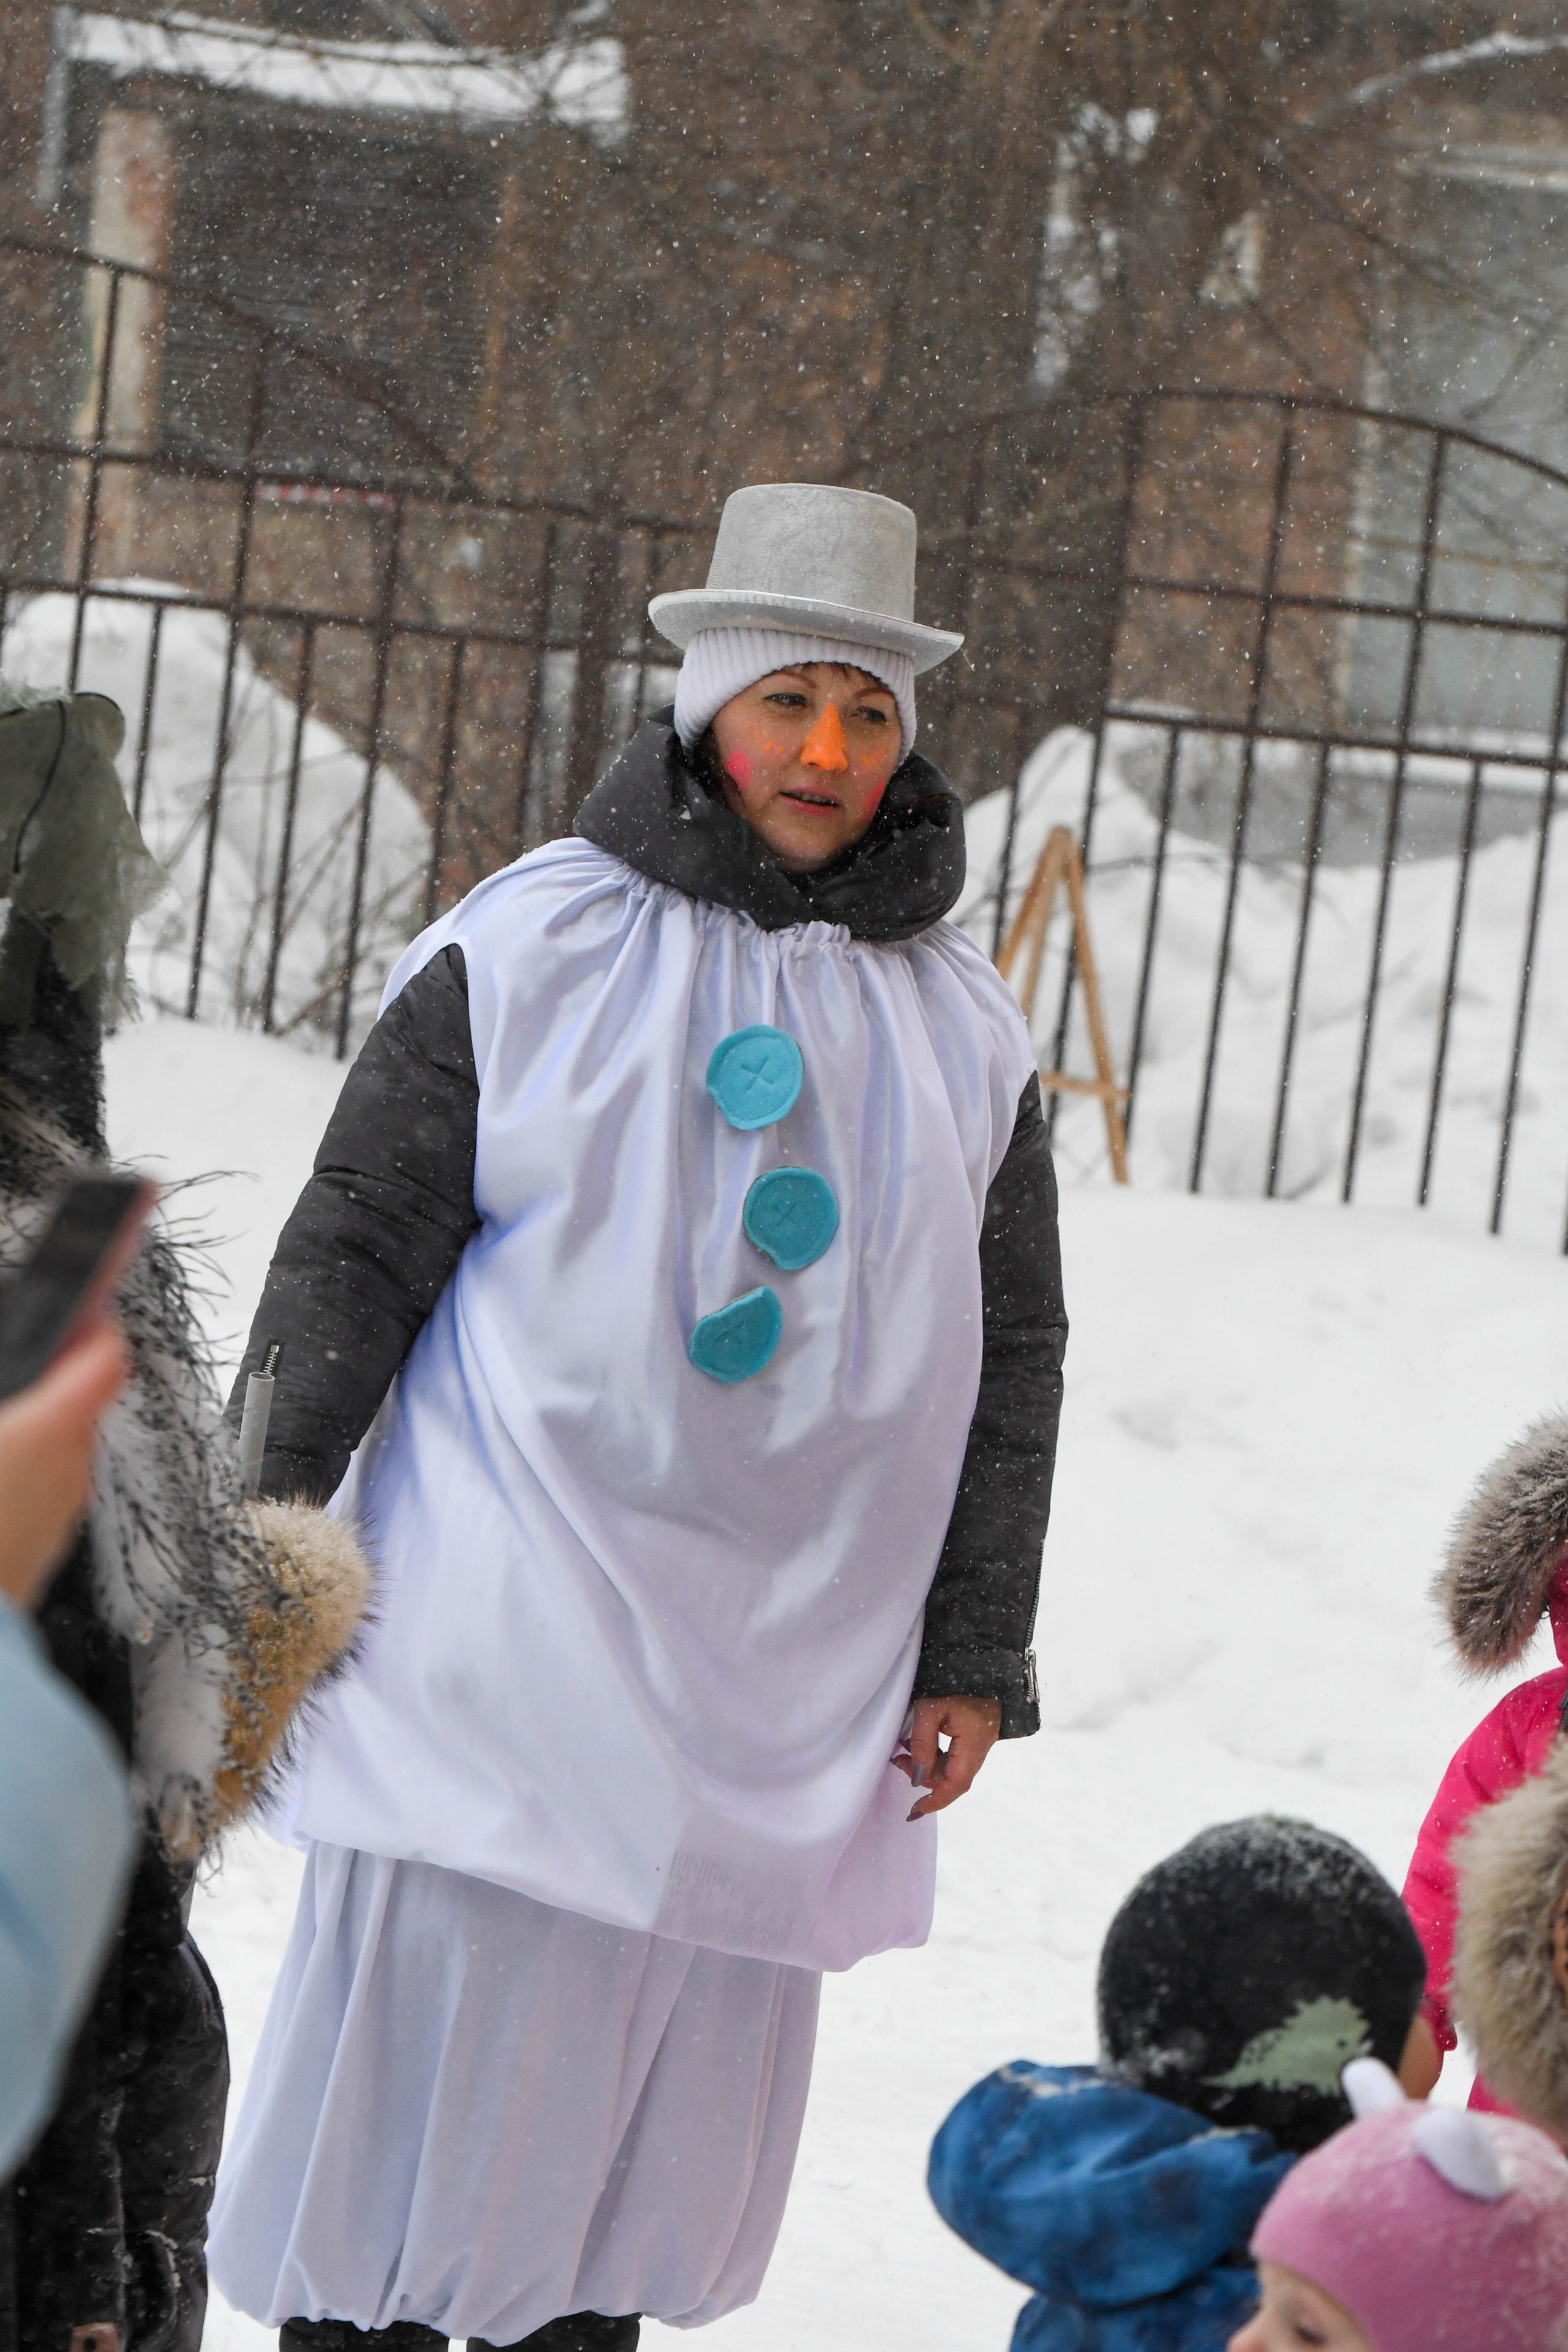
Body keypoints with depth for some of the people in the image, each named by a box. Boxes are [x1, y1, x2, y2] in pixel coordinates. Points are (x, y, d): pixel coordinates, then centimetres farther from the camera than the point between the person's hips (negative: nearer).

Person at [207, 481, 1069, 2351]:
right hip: (507, 1636, -3)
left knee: (674, 2105, 6)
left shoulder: (960, 1028, 10)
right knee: (430, 2043, -4)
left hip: (781, 1677, 3)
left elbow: (1012, 1355, 14)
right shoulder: (528, 954, -1)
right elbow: (350, 1253, 0)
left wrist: (973, 1655, 10)